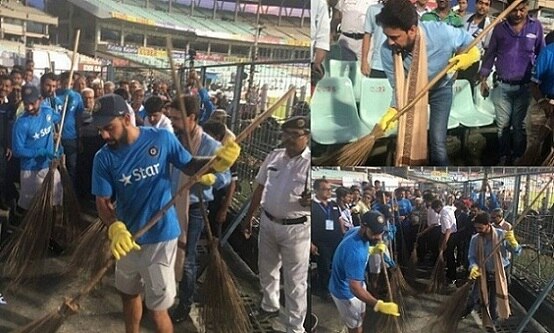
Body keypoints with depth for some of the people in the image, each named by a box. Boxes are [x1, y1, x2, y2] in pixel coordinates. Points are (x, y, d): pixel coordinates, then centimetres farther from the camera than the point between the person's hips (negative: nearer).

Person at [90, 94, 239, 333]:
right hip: (128, 237, 4)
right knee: (128, 294, 26)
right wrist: (114, 228, -30)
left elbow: (190, 166, -2)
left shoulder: (162, 139, -14)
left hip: (160, 237, -4)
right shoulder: (104, 158, -8)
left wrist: (217, 162, -22)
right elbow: (103, 202, -10)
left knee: (157, 309, 2)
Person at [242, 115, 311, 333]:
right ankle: (270, 307, 47)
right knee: (267, 270, 23)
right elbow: (260, 188, 12)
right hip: (268, 222, 6)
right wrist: (249, 217, 16)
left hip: (296, 228, -6)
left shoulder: (310, 163, -16)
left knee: (295, 280, 3)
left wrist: (309, 201, -40)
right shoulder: (274, 156, 3)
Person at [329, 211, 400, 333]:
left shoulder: (357, 231, -13)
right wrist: (379, 305, -49)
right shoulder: (355, 252, -41)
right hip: (345, 291, -9)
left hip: (356, 283, 9)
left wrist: (373, 250, -9)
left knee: (361, 316, 28)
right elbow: (355, 288, -42)